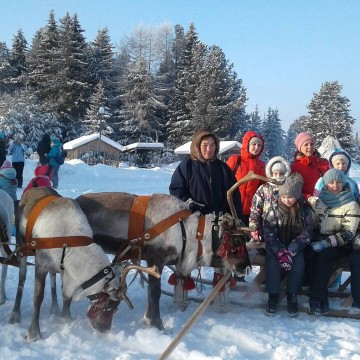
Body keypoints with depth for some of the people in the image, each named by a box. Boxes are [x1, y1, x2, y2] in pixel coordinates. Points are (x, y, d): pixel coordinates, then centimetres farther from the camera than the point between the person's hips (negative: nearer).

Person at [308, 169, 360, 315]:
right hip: (322, 242, 1)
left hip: (343, 243, 0)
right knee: (322, 256, -31)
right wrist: (317, 242, -9)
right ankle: (318, 300, -26)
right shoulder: (318, 202, 6)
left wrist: (326, 242, -23)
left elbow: (348, 233, -11)